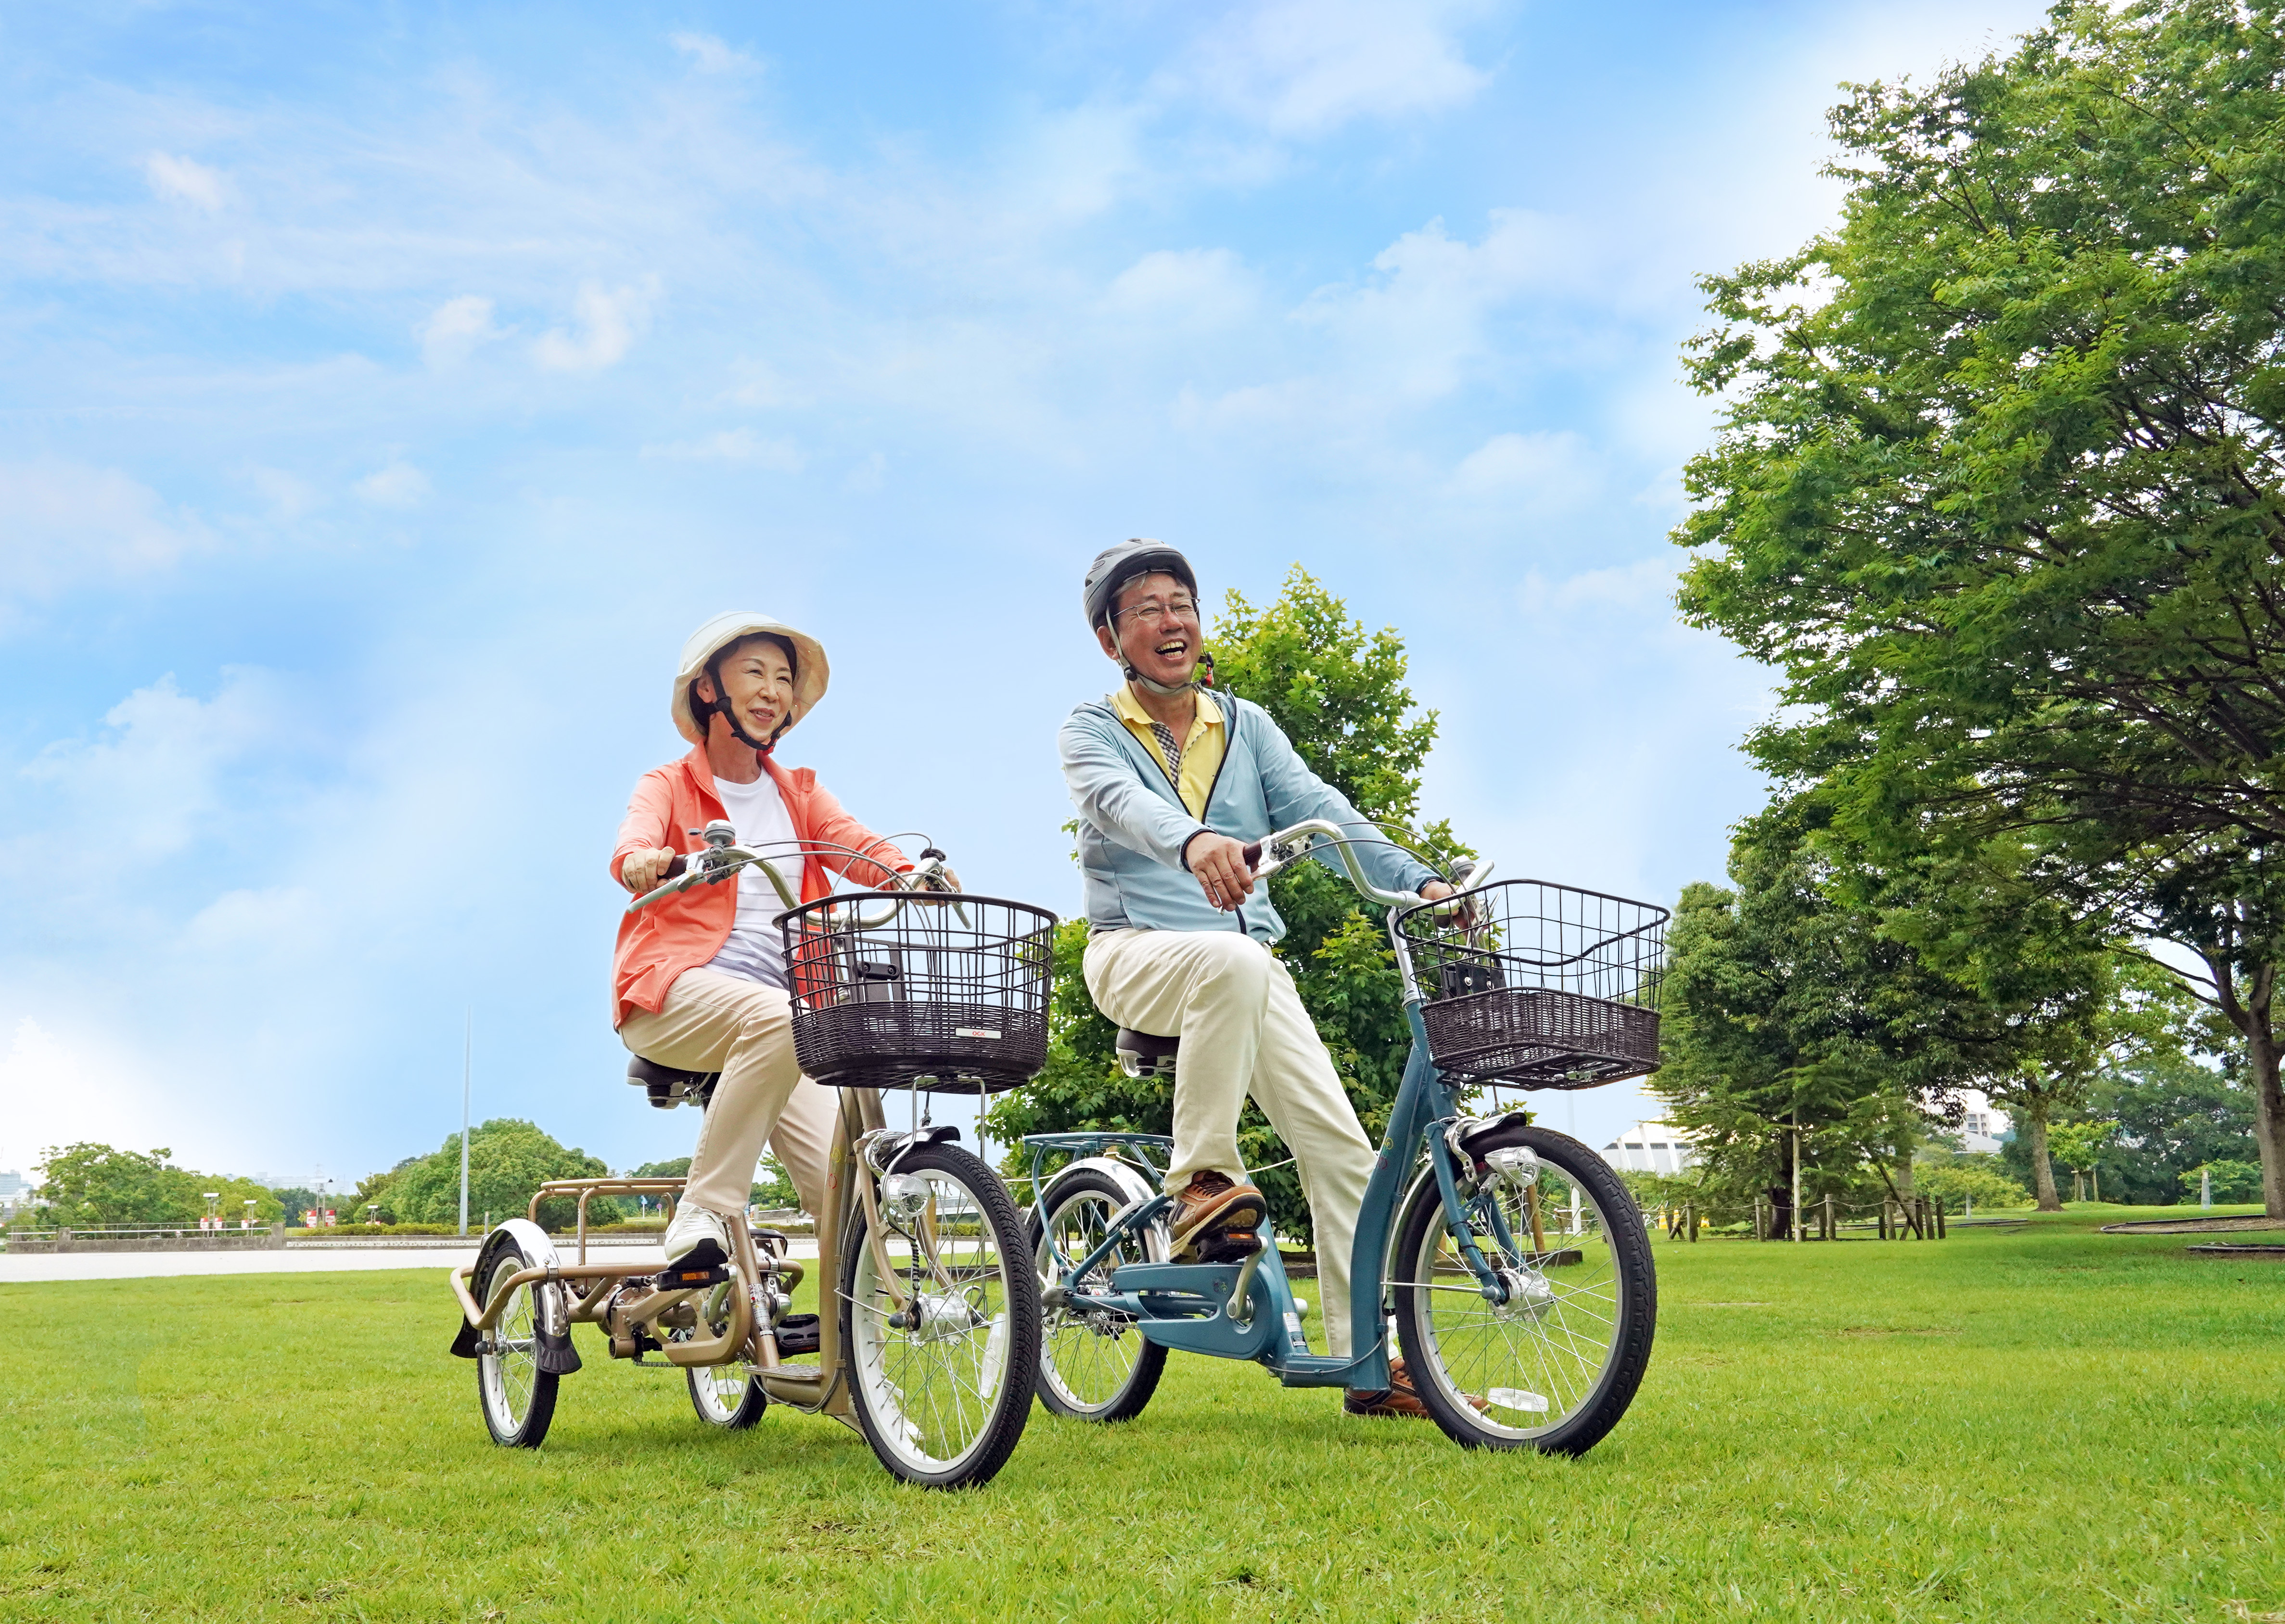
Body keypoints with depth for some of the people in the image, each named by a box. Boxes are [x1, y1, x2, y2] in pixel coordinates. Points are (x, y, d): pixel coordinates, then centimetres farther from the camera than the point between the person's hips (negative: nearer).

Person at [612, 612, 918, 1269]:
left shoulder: (800, 793, 21)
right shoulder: (669, 785, 10)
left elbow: (858, 846, 1)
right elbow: (632, 845, -13)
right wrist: (644, 862, -39)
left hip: (775, 1004, 4)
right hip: (676, 993, -4)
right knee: (780, 1018, -37)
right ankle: (702, 1218, -29)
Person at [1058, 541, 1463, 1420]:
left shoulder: (1247, 726, 16)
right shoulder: (1092, 730, 3)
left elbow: (1320, 810, 2)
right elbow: (1121, 802, -20)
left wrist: (1417, 882, -16)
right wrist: (1195, 840, -44)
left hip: (1248, 964, 4)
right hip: (1138, 951, -4)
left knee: (1338, 1141, -11)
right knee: (1233, 961, -39)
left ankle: (1374, 1358, -6)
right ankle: (1202, 1183, -24)